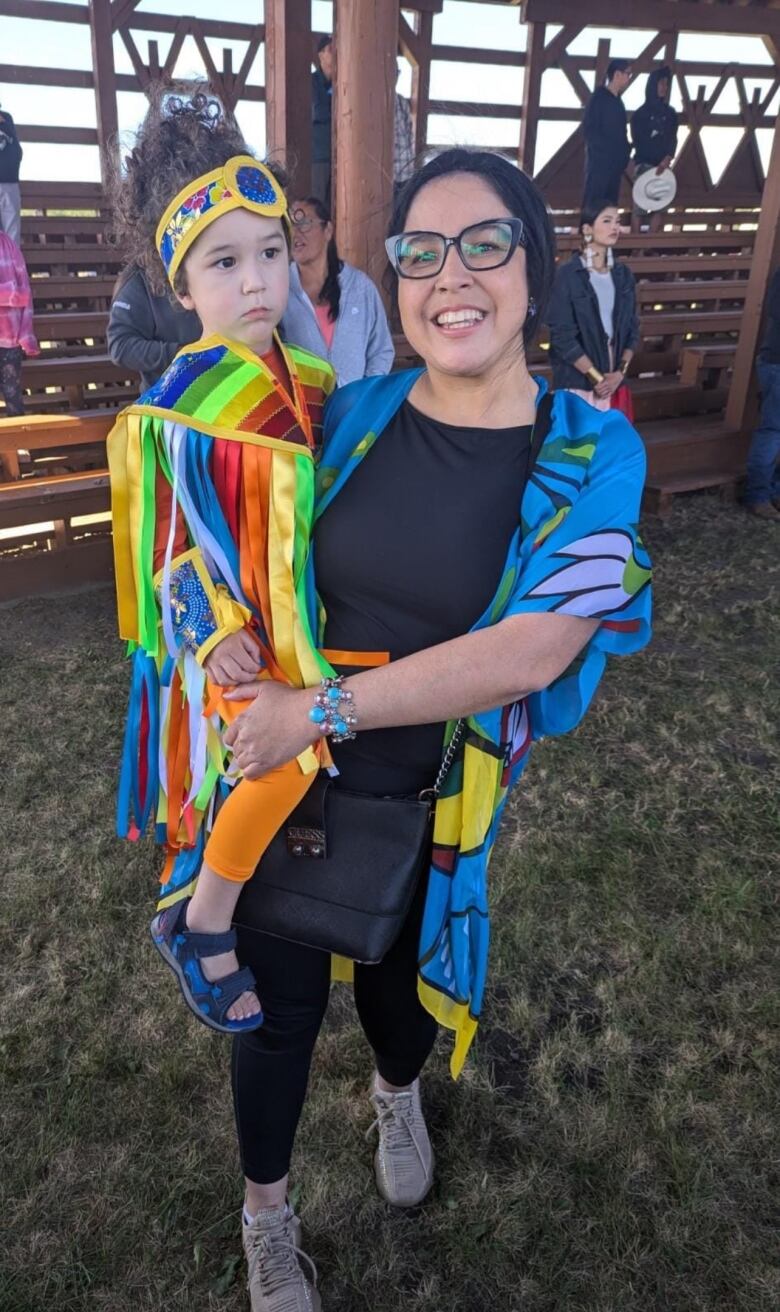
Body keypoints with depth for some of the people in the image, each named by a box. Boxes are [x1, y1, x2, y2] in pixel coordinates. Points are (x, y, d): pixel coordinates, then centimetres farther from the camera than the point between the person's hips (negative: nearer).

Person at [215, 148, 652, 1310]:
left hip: (438, 800, -1)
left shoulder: (592, 452, -15)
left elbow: (531, 651, -24)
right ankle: (266, 1213, 47)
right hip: (292, 771, 1)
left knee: (399, 972, 24)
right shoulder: (353, 412, -7)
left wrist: (316, 709, -25)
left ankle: (398, 1098, 64)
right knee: (281, 997, 15)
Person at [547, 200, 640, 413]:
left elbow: (632, 327, 11)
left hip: (614, 381, 5)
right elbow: (562, 335, -11)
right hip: (577, 381, -5)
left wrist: (620, 372, -3)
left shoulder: (623, 274, 10)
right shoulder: (567, 274, -7)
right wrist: (596, 377, -10)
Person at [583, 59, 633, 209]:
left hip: (616, 163, 8)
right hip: (599, 161, -8)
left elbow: (620, 133, 21)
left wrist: (624, 152, 3)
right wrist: (606, 150, -16)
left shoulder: (618, 101, 19)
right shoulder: (599, 97, -4)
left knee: (610, 205, 6)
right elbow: (589, 129, -12)